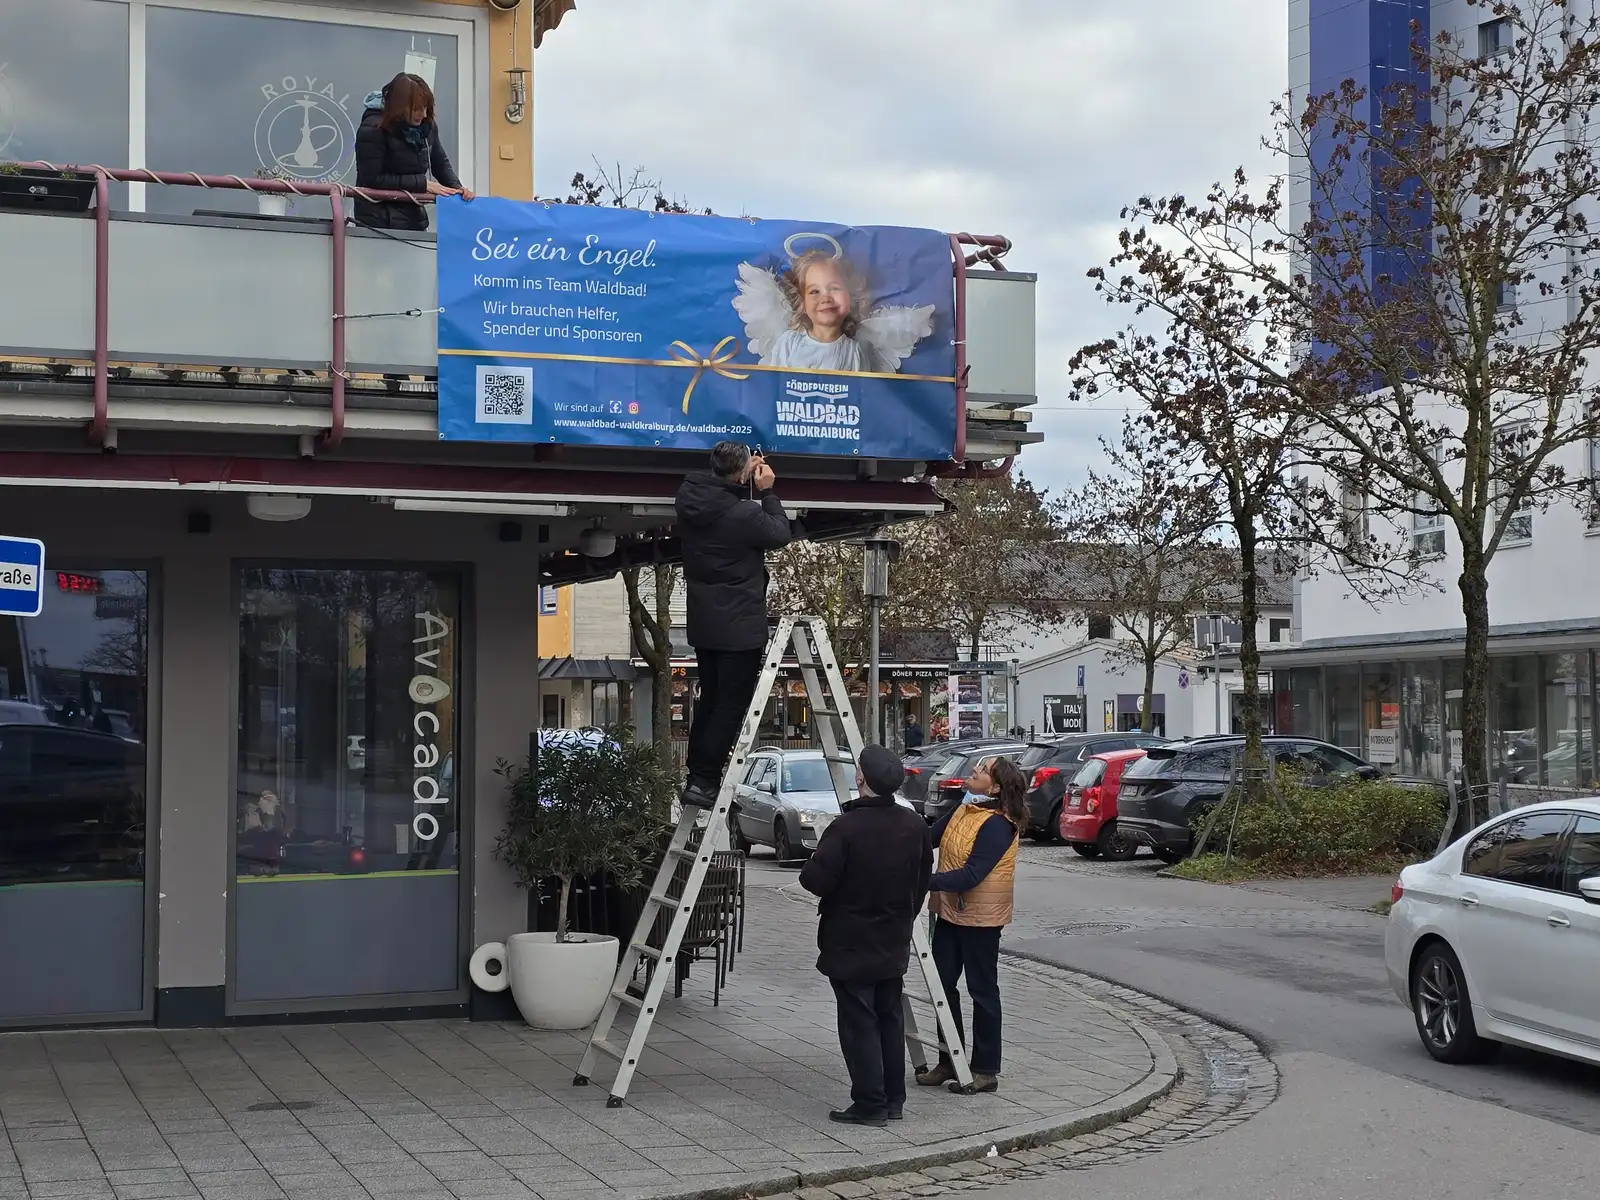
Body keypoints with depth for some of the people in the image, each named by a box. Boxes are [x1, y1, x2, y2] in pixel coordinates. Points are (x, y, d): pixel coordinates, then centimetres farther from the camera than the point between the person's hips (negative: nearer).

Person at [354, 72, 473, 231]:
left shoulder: (428, 125, 3)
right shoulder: (372, 130, -14)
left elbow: (441, 164, 16)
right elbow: (373, 179, -19)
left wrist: (457, 188, -5)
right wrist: (423, 184, -20)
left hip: (414, 217, 6)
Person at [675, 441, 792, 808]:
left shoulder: (690, 499, -3)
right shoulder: (744, 514, -23)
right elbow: (780, 534, -6)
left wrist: (746, 483, 9)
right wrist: (767, 491, 1)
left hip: (703, 622, 8)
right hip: (739, 625, -8)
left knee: (709, 700, 19)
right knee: (732, 704, 0)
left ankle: (697, 777, 23)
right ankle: (705, 782, -2)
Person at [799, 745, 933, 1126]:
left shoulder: (846, 828, -22)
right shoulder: (915, 826, -1)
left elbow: (817, 881, -21)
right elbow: (922, 882, 8)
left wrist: (808, 870, 2)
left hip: (850, 945, -6)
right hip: (894, 944, 6)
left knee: (859, 1024, 0)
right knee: (890, 1019, 15)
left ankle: (870, 1105, 3)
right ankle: (893, 1100, 21)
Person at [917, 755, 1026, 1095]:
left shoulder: (998, 824, -21)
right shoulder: (963, 810, 5)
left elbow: (972, 875, -27)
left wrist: (926, 882, -31)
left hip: (980, 917, -9)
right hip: (949, 912, 9)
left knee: (982, 990, 2)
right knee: (943, 984, 12)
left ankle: (985, 1070, 12)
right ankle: (949, 1060, 24)